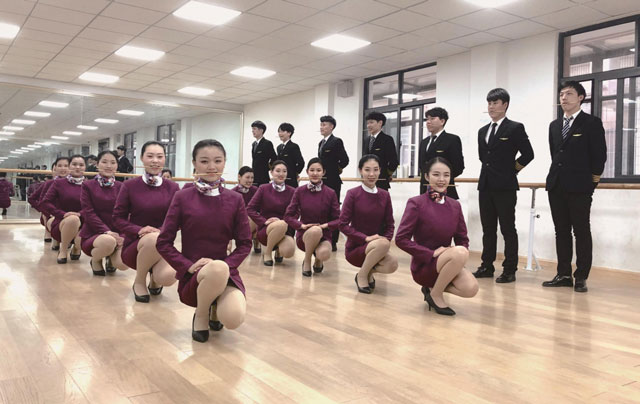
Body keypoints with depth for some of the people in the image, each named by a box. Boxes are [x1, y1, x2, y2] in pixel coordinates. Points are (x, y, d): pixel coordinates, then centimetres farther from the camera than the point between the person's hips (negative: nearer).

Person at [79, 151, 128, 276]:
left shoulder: (121, 187, 8)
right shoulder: (87, 185, 2)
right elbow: (88, 213, -8)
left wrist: (121, 235, -15)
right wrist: (106, 231, -22)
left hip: (116, 233, 3)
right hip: (93, 234, -2)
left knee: (123, 264, -26)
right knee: (109, 241, -39)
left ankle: (110, 258, 15)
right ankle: (95, 260, -1)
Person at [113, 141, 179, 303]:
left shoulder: (172, 188, 2)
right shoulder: (130, 186, -2)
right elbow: (118, 218, -1)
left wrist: (162, 231, -17)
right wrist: (139, 230, -19)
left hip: (162, 245, 1)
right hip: (135, 244, -1)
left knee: (168, 277, -32)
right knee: (153, 238, -38)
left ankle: (154, 279, 10)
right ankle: (139, 282, -7)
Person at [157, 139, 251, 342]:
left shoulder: (235, 199, 3)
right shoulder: (182, 197, -1)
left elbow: (245, 244, 5)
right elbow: (163, 243, 0)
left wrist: (225, 264, -12)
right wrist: (188, 266, -13)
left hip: (226, 271, 2)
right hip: (192, 277, -2)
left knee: (234, 319, -30)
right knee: (217, 269, -39)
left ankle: (215, 307, 10)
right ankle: (200, 314, -5)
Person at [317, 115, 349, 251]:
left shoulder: (336, 142, -8)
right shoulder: (321, 143, 16)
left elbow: (344, 160, -14)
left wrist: (337, 169, -1)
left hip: (332, 182, -8)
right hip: (322, 182, 8)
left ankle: (333, 242, 3)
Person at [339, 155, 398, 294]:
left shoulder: (385, 195, 2)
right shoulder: (353, 194, -9)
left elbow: (389, 225, 7)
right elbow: (343, 224, -11)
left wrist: (386, 239, -13)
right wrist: (366, 238, -20)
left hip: (377, 247, 4)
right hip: (355, 247, -4)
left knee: (392, 264, -27)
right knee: (383, 244, -33)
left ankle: (369, 272, 8)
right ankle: (362, 275, -7)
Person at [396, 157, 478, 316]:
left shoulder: (455, 205, 5)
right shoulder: (416, 203, -10)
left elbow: (463, 239, 10)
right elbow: (401, 239, -14)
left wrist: (459, 254, -11)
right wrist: (432, 253, -19)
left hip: (447, 263, 5)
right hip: (423, 265, -5)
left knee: (471, 288, -23)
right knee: (461, 253, -31)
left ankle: (432, 287, 7)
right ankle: (436, 295, -8)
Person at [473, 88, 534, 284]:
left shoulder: (515, 128, -3)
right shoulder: (482, 131, 15)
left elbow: (528, 154, -3)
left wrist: (511, 170, 2)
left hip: (505, 187, -6)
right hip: (485, 186, 6)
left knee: (508, 229, -1)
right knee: (488, 229, 11)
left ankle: (509, 270, 5)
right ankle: (487, 267, 18)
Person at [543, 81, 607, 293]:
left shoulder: (592, 123, -2)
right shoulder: (554, 125, 15)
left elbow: (600, 155, -4)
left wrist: (592, 180, -3)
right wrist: (557, 176, 12)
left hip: (580, 187, -6)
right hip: (556, 186, 6)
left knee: (582, 232, 0)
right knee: (561, 231, 9)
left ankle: (581, 277, 6)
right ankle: (563, 275, 15)